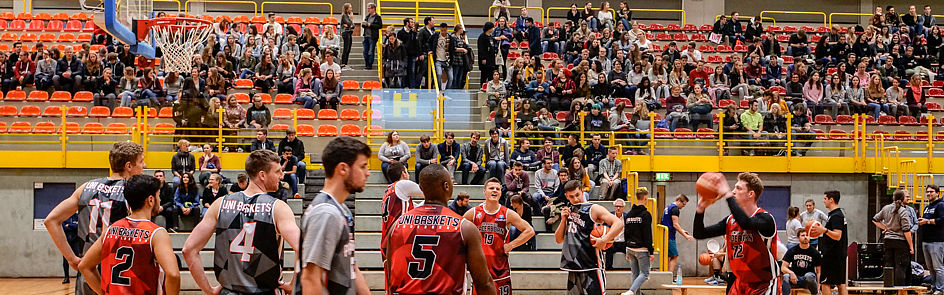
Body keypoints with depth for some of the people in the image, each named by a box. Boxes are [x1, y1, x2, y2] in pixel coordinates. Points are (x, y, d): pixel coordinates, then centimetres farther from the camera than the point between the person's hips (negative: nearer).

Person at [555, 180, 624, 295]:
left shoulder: (593, 209, -5)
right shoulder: (568, 211, 14)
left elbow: (619, 224, -15)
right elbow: (558, 240, 15)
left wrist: (604, 240, -27)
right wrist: (563, 220, 1)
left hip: (590, 265, -6)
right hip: (573, 266, 7)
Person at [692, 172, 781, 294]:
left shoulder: (765, 219, -16)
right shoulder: (730, 220, 4)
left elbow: (746, 223, -39)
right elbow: (699, 234, 5)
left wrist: (727, 194, -33)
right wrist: (701, 208, -10)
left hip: (764, 284, -6)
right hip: (741, 283, 6)